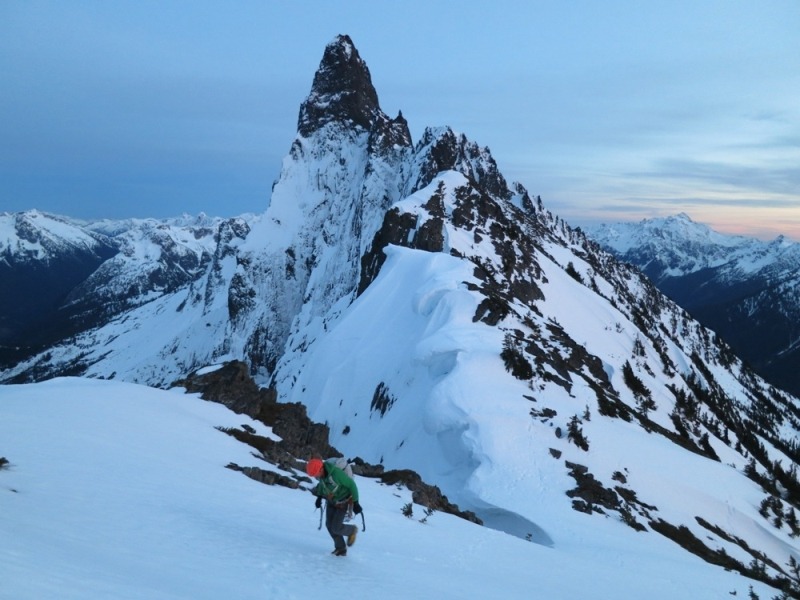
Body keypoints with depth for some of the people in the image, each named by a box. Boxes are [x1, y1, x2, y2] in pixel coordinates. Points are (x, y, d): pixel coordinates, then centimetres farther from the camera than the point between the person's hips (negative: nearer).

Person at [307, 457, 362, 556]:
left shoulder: (336, 473, -38)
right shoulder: (321, 472, -16)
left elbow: (352, 485, -25)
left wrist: (355, 502, -20)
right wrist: (319, 497, 8)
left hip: (343, 502, -6)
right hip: (331, 501, 7)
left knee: (336, 527, -8)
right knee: (329, 525, 3)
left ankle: (352, 530, 23)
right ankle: (341, 549, 20)